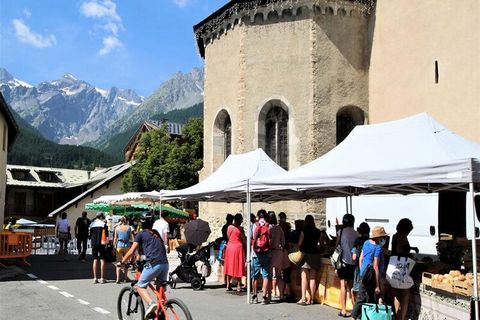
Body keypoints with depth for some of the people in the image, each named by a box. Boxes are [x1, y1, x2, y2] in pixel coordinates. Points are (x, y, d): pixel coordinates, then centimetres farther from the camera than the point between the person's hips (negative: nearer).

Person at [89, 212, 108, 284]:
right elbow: (106, 235, -5)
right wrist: (106, 242, 7)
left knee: (95, 260, 7)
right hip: (101, 243, -4)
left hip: (93, 243, 4)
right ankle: (102, 278, 0)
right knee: (102, 260, 1)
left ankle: (95, 278, 6)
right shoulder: (103, 224, -5)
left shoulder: (92, 224, 9)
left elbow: (90, 235, 13)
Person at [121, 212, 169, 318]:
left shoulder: (141, 234, 7)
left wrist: (122, 262, 18)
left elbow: (131, 252, 4)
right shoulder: (156, 233, 24)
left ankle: (151, 303, -16)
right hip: (165, 264, 6)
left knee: (140, 286, 8)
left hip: (153, 264, -6)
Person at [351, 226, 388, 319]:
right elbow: (375, 267, -18)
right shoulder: (378, 248, -16)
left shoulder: (366, 243, 7)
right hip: (372, 276, -8)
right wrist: (378, 286, -15)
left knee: (361, 298, 16)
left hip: (364, 274, 8)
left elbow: (360, 259, 13)